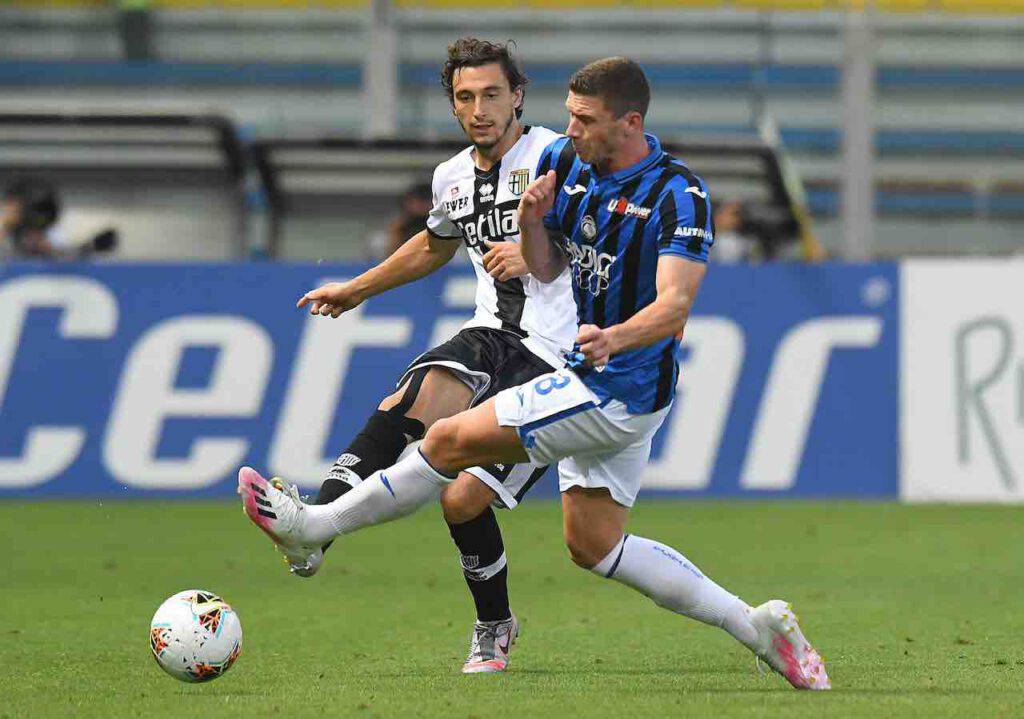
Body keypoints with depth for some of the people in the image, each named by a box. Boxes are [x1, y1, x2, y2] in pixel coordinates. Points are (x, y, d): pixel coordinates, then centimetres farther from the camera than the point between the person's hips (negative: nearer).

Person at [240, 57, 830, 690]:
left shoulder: (679, 196, -20)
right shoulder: (564, 164, 3)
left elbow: (675, 304, -30)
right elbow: (547, 270, 13)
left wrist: (615, 337, -49)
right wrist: (532, 222, -9)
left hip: (622, 392, -9)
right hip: (593, 379, 9)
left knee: (454, 440, -10)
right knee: (593, 544, 14)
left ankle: (315, 525, 5)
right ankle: (757, 626, 19)